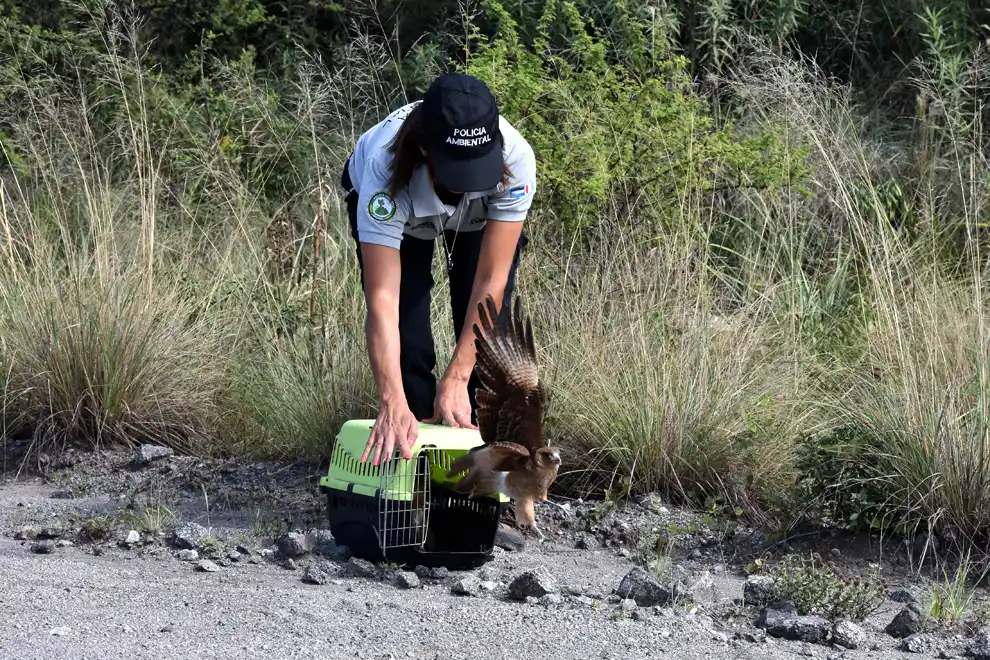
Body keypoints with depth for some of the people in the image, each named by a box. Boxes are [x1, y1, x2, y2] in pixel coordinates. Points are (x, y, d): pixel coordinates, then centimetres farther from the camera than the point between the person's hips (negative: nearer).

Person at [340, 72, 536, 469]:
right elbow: (382, 298, -48)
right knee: (406, 342, -12)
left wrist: (456, 379, -41)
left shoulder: (515, 160, -43)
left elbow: (491, 281, -38)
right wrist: (392, 403, -57)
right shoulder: (385, 169, -46)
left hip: (481, 211, 1)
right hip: (394, 203, -1)